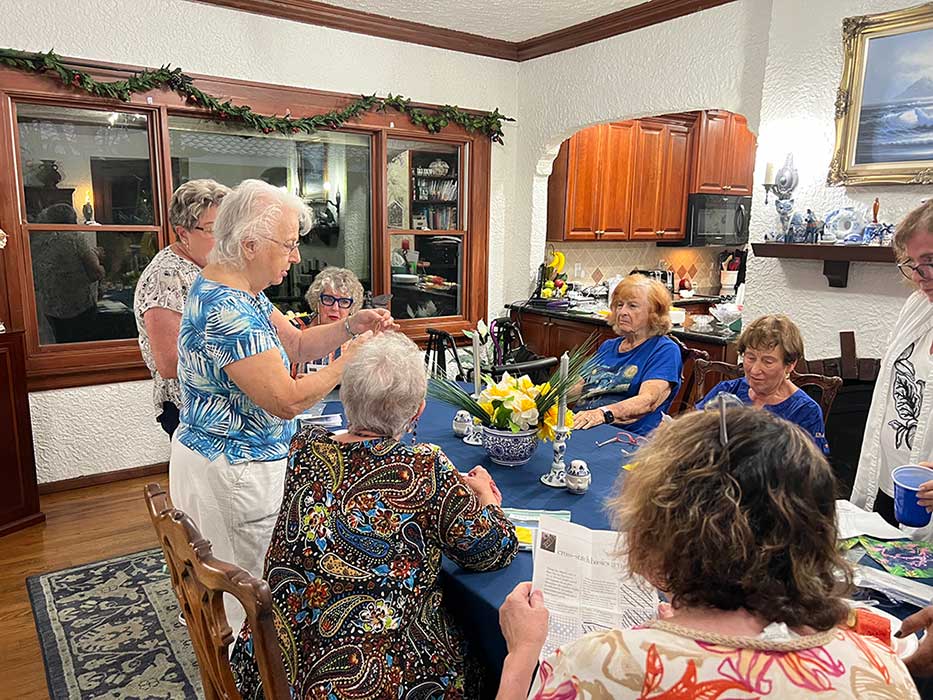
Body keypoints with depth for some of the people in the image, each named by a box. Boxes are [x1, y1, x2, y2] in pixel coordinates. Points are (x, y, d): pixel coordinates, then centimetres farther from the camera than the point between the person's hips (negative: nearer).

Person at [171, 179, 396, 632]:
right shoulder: (226, 311, -27)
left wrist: (350, 326, -5)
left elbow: (296, 344, 10)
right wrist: (351, 358, -17)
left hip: (215, 456, 10)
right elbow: (287, 400, -27)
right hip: (233, 473, -10)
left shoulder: (239, 291, 5)